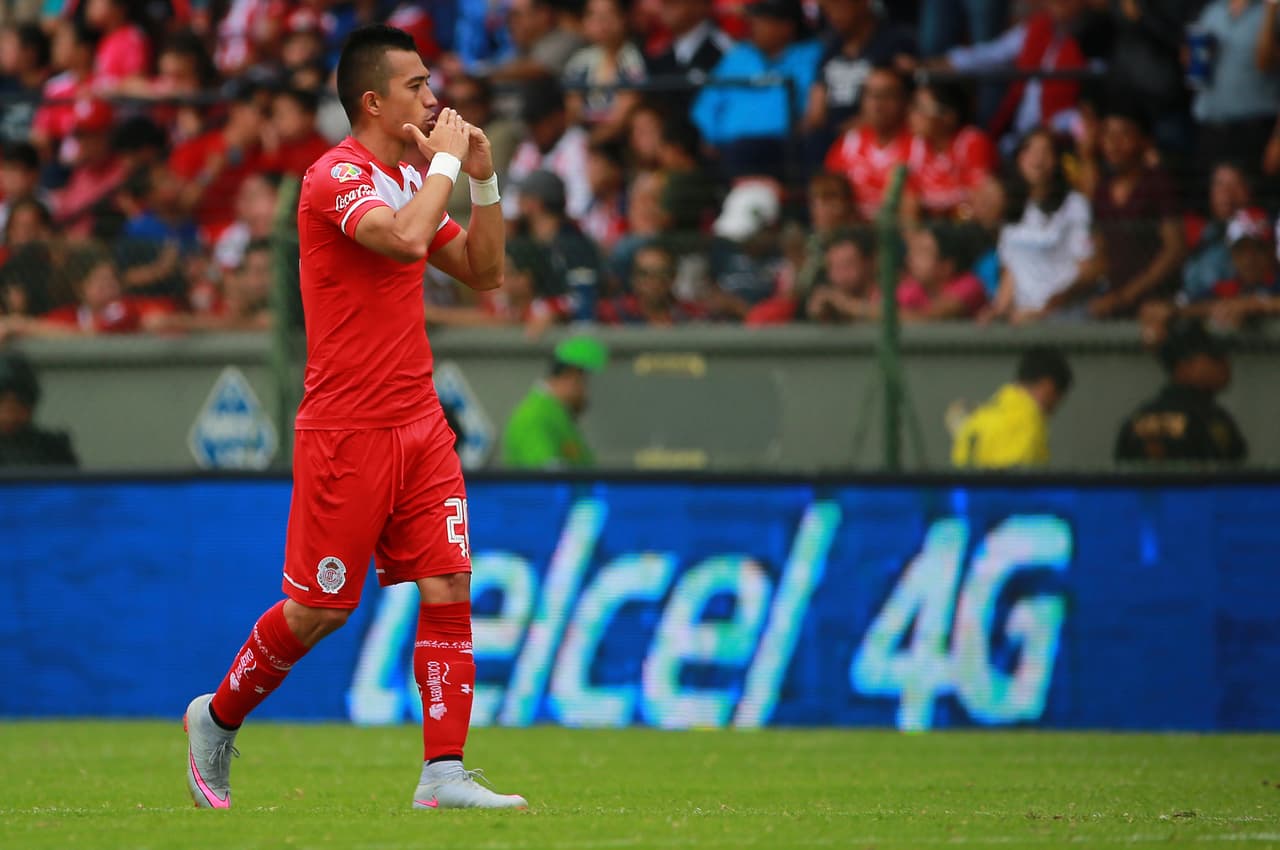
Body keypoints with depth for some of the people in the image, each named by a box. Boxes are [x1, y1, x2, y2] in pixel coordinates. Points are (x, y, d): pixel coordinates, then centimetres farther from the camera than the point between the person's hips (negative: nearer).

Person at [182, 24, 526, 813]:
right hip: (348, 430, -7)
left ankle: (444, 772, -5)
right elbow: (406, 239, -32)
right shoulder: (338, 177, -14)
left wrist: (483, 179, 5)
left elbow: (484, 272, 17)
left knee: (449, 585, -4)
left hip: (419, 424, 8)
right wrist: (445, 162, -18)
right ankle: (217, 718, 24)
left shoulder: (410, 178, 13)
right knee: (320, 608, 1)